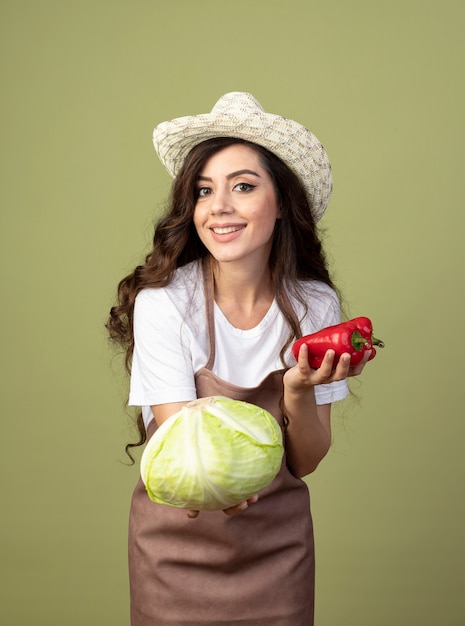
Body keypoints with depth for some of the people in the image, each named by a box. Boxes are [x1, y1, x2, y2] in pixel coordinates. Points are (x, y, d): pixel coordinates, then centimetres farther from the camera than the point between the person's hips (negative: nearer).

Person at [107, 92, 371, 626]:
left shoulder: (315, 305, -11)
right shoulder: (162, 303, -19)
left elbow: (305, 462, -7)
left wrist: (300, 389, -28)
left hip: (278, 538, 2)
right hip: (179, 541, -2)